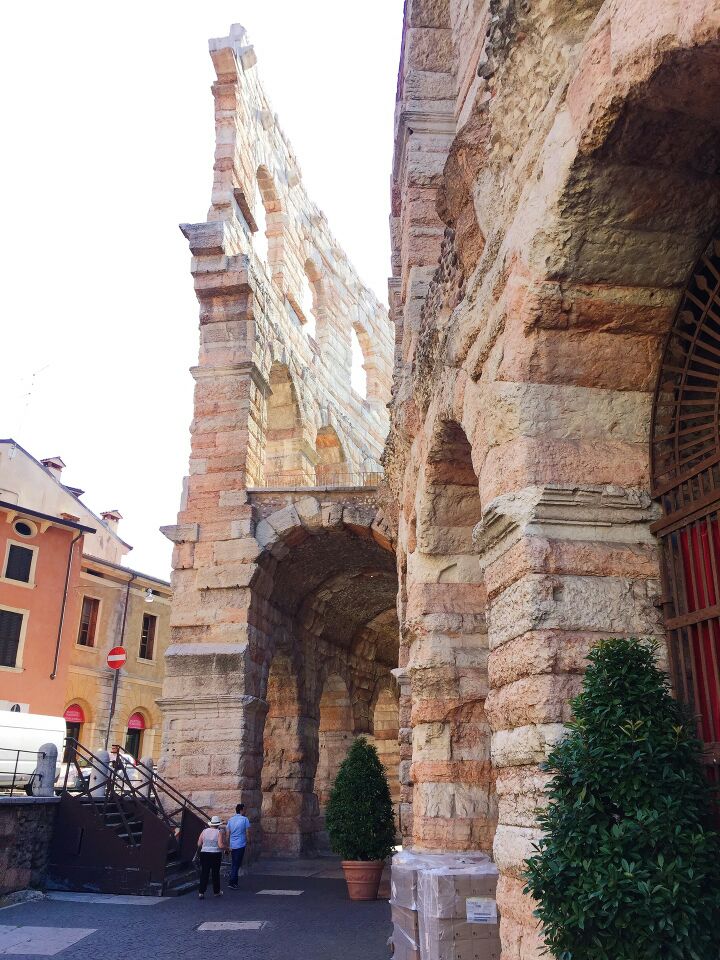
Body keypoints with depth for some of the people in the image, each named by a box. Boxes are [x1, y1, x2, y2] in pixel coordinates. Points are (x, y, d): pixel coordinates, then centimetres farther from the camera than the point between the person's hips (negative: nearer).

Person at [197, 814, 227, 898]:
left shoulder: (204, 831, 2)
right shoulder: (220, 832, -8)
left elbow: (199, 844, 3)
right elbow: (221, 845, -17)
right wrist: (226, 847, 2)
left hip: (204, 854, 2)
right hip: (216, 855, -2)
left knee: (204, 873, 7)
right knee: (215, 873, 11)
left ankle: (201, 892, 1)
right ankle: (217, 892, 22)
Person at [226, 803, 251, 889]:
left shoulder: (230, 820, 9)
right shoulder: (245, 819, -7)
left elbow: (228, 833, 11)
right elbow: (247, 832, -6)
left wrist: (229, 845, 18)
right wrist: (248, 841, 7)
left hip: (232, 845, 6)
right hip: (241, 845, -6)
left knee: (234, 864, 16)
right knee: (237, 865, -2)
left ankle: (235, 882, 19)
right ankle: (231, 882, -7)